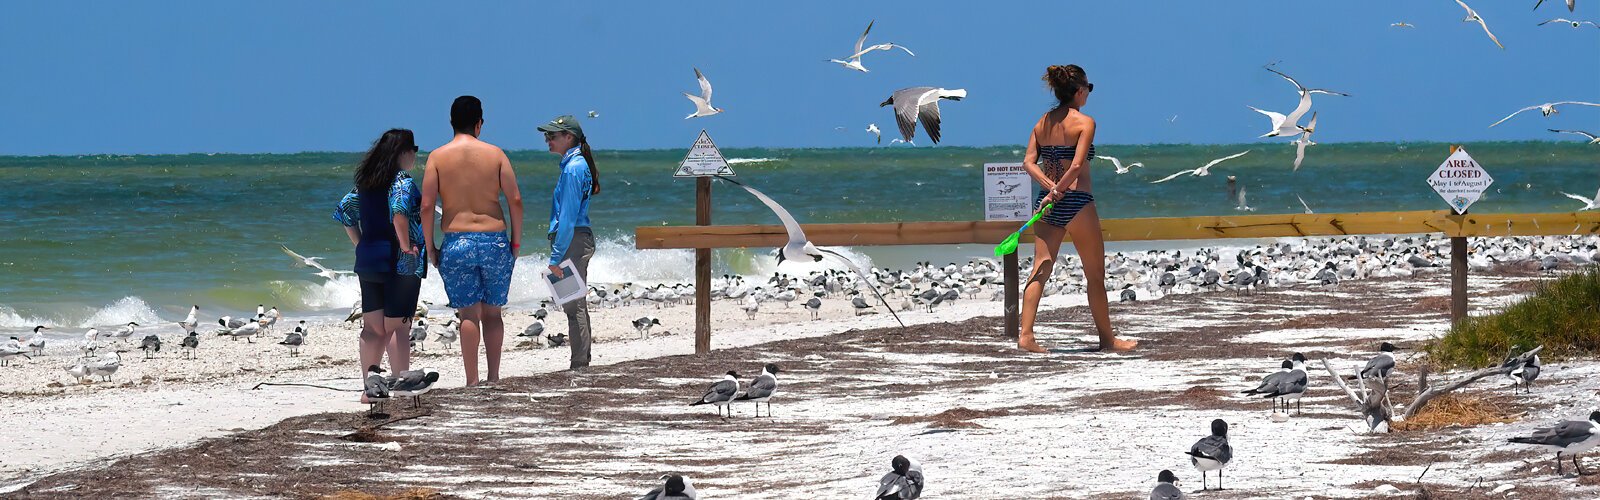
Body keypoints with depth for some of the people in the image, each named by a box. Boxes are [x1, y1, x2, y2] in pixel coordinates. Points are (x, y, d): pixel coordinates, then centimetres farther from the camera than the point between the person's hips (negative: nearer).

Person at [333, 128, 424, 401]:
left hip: (367, 259, 7)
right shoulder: (403, 181, -11)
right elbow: (399, 209, -29)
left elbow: (343, 212, 15)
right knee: (398, 327, -3)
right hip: (398, 261, -7)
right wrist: (405, 245, -21)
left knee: (372, 328, 10)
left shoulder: (365, 182, 12)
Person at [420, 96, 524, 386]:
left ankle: (472, 381, -3)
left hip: (457, 242, -1)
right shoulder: (495, 154, 2)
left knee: (469, 313, 3)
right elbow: (515, 200, -1)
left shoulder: (438, 157, 0)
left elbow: (426, 205, -5)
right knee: (493, 312, 12)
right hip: (494, 240, 1)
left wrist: (430, 247, 3)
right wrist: (516, 241, 8)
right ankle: (494, 377, 10)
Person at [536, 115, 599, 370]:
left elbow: (568, 217, -20)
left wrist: (556, 256, -20)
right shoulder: (576, 164, 16)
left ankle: (579, 364, -7)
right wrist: (559, 252, 22)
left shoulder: (573, 169, -15)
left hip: (572, 241, -11)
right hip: (581, 239, 11)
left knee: (573, 305, -8)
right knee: (577, 304, 15)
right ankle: (582, 363, 21)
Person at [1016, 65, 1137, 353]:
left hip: (1047, 200, 5)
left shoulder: (1043, 122, 10)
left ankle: (1026, 335, -12)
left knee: (1040, 269, 1)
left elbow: (1029, 162, 1)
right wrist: (1057, 191, -11)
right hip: (1077, 201, -5)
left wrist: (1050, 187, -7)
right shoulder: (1084, 122, -9)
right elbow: (1077, 165, -19)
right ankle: (1107, 338, 16)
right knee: (1095, 274, 8)